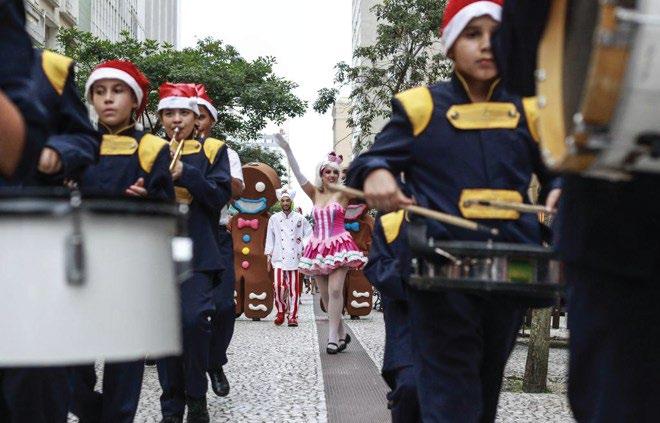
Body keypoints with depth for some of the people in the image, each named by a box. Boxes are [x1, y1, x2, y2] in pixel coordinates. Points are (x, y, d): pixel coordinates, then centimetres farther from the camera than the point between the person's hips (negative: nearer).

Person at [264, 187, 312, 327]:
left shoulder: (299, 218, 8)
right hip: (279, 257, 0)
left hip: (294, 258, 0)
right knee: (278, 285, -15)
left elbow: (309, 234, 14)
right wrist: (268, 256, 7)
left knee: (293, 288, -2)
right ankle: (281, 311, 6)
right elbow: (270, 238, 11)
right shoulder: (274, 218, 9)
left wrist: (304, 248, 3)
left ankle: (292, 316, 7)